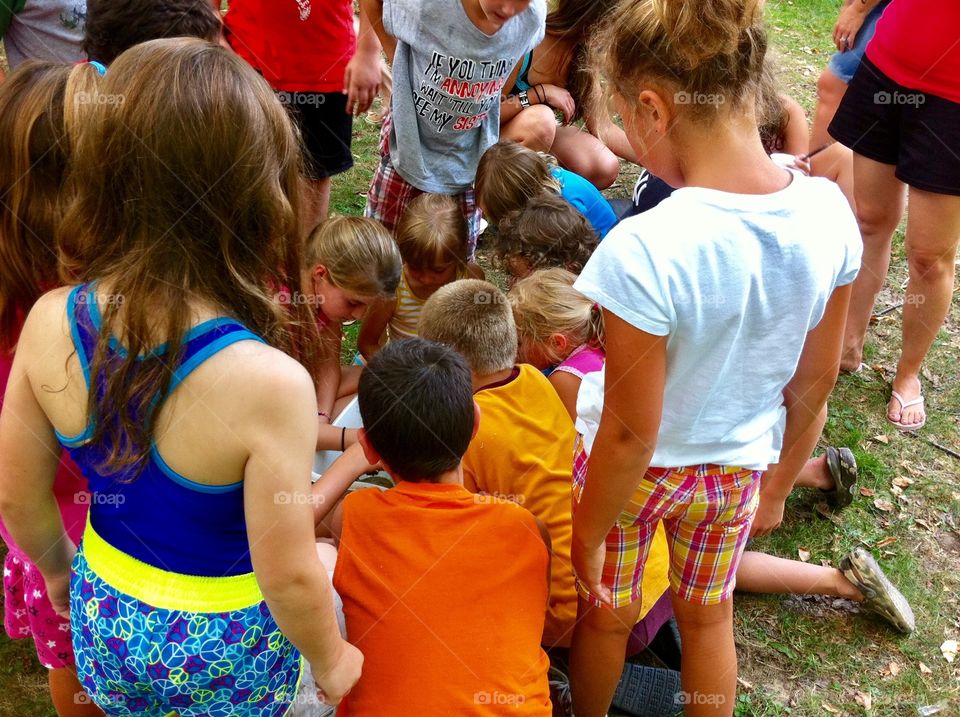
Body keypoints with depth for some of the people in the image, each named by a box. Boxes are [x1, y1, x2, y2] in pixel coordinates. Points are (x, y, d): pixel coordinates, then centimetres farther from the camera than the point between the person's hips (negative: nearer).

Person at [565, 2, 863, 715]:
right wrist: (777, 486, 12)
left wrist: (587, 535, -8)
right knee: (708, 615, 30)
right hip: (737, 468, 4)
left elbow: (630, 433, -26)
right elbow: (815, 385, -5)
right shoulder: (830, 212, -19)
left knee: (605, 617, 25)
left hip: (635, 470, -4)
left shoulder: (645, 250, -37)